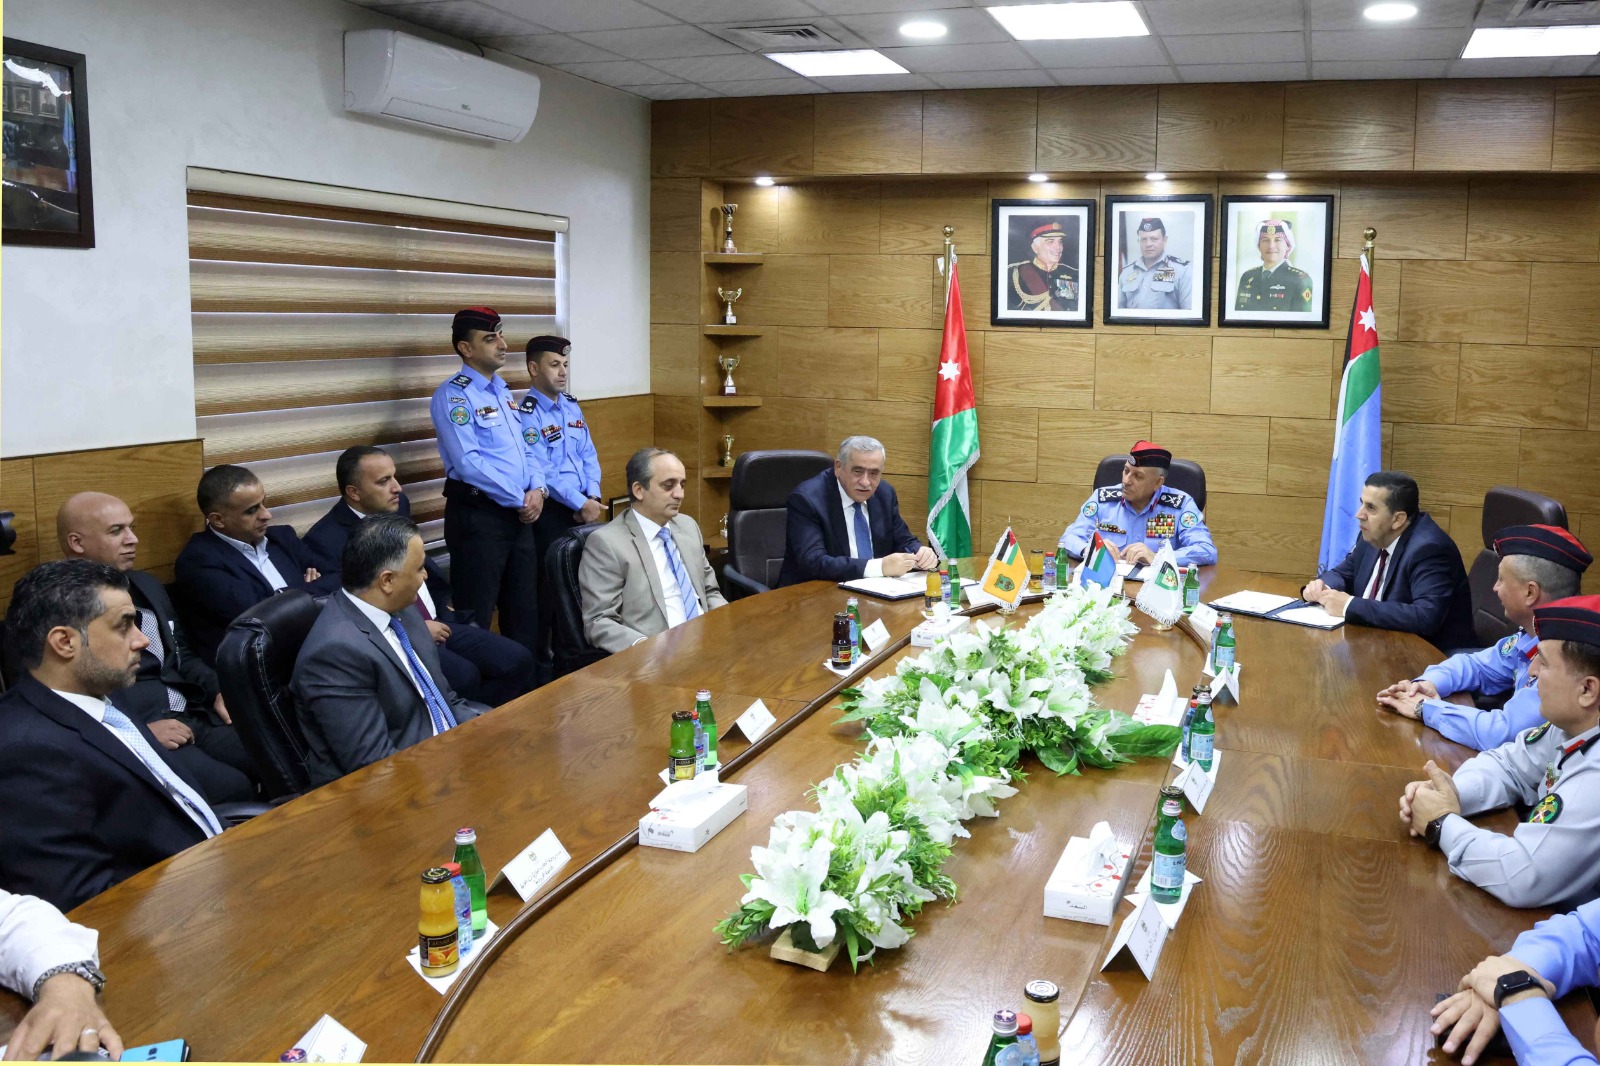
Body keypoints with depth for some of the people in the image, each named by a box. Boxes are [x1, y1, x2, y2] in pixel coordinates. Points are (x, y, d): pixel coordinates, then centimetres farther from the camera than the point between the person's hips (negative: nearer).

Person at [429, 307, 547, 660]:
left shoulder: (504, 392, 15)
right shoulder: (453, 396, -11)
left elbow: (526, 448, 17)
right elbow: (468, 463, -20)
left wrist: (537, 489, -3)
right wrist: (521, 499, -14)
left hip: (519, 513, 8)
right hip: (478, 515, -8)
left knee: (525, 608, 15)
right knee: (475, 616, 1)